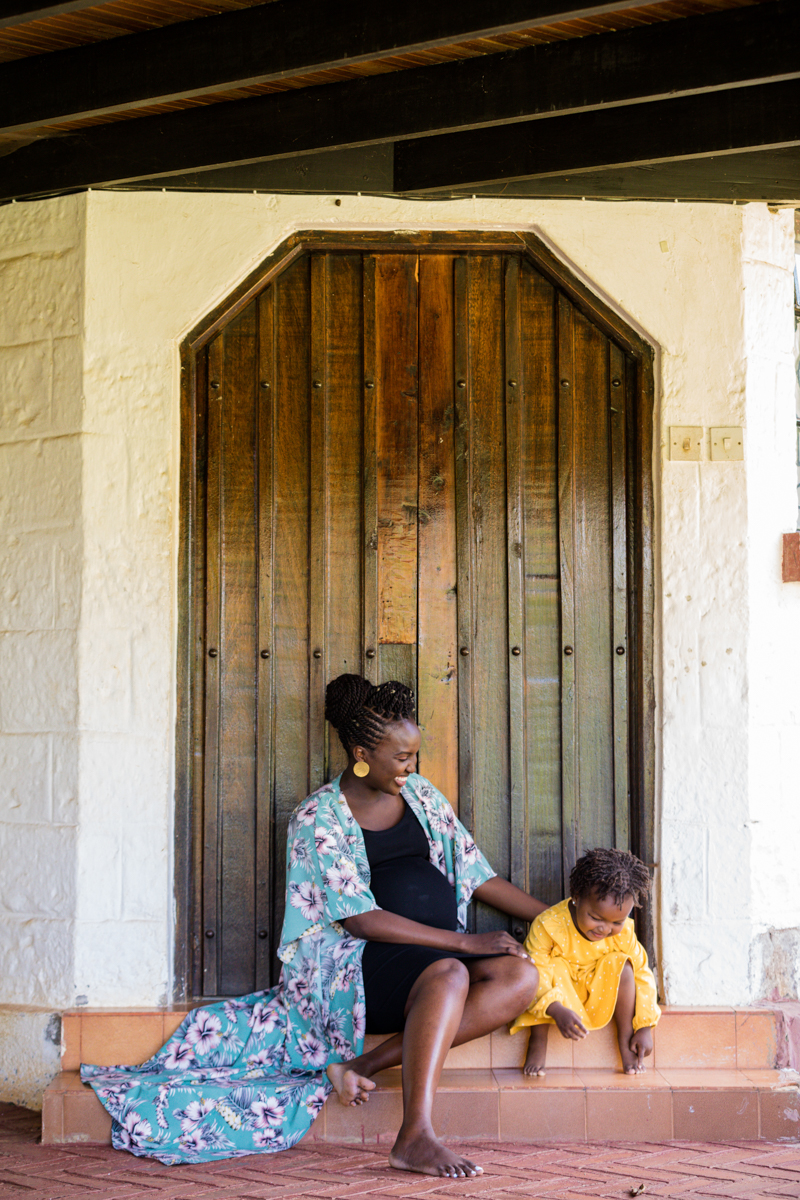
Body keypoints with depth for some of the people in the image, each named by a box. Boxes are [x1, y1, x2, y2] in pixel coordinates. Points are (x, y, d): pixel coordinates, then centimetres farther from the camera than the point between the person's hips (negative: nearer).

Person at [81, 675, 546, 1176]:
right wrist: (463, 941, -16)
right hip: (360, 960, -6)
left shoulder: (421, 793, 16)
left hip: (441, 952, 6)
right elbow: (361, 919, -12)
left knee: (521, 976, -25)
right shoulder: (318, 818, -3)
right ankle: (415, 1137, -44)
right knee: (448, 974, -37)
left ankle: (369, 1063, -27)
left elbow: (478, 875, 20)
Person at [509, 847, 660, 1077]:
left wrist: (645, 1027, -14)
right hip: (558, 994, -3)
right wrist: (557, 1011, -49)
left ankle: (625, 1040, -10)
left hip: (599, 994, 3)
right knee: (551, 969, -33)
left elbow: (642, 974, -9)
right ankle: (538, 1041, -20)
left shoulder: (622, 932, -16)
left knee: (622, 965, -23)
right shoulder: (548, 926, -29)